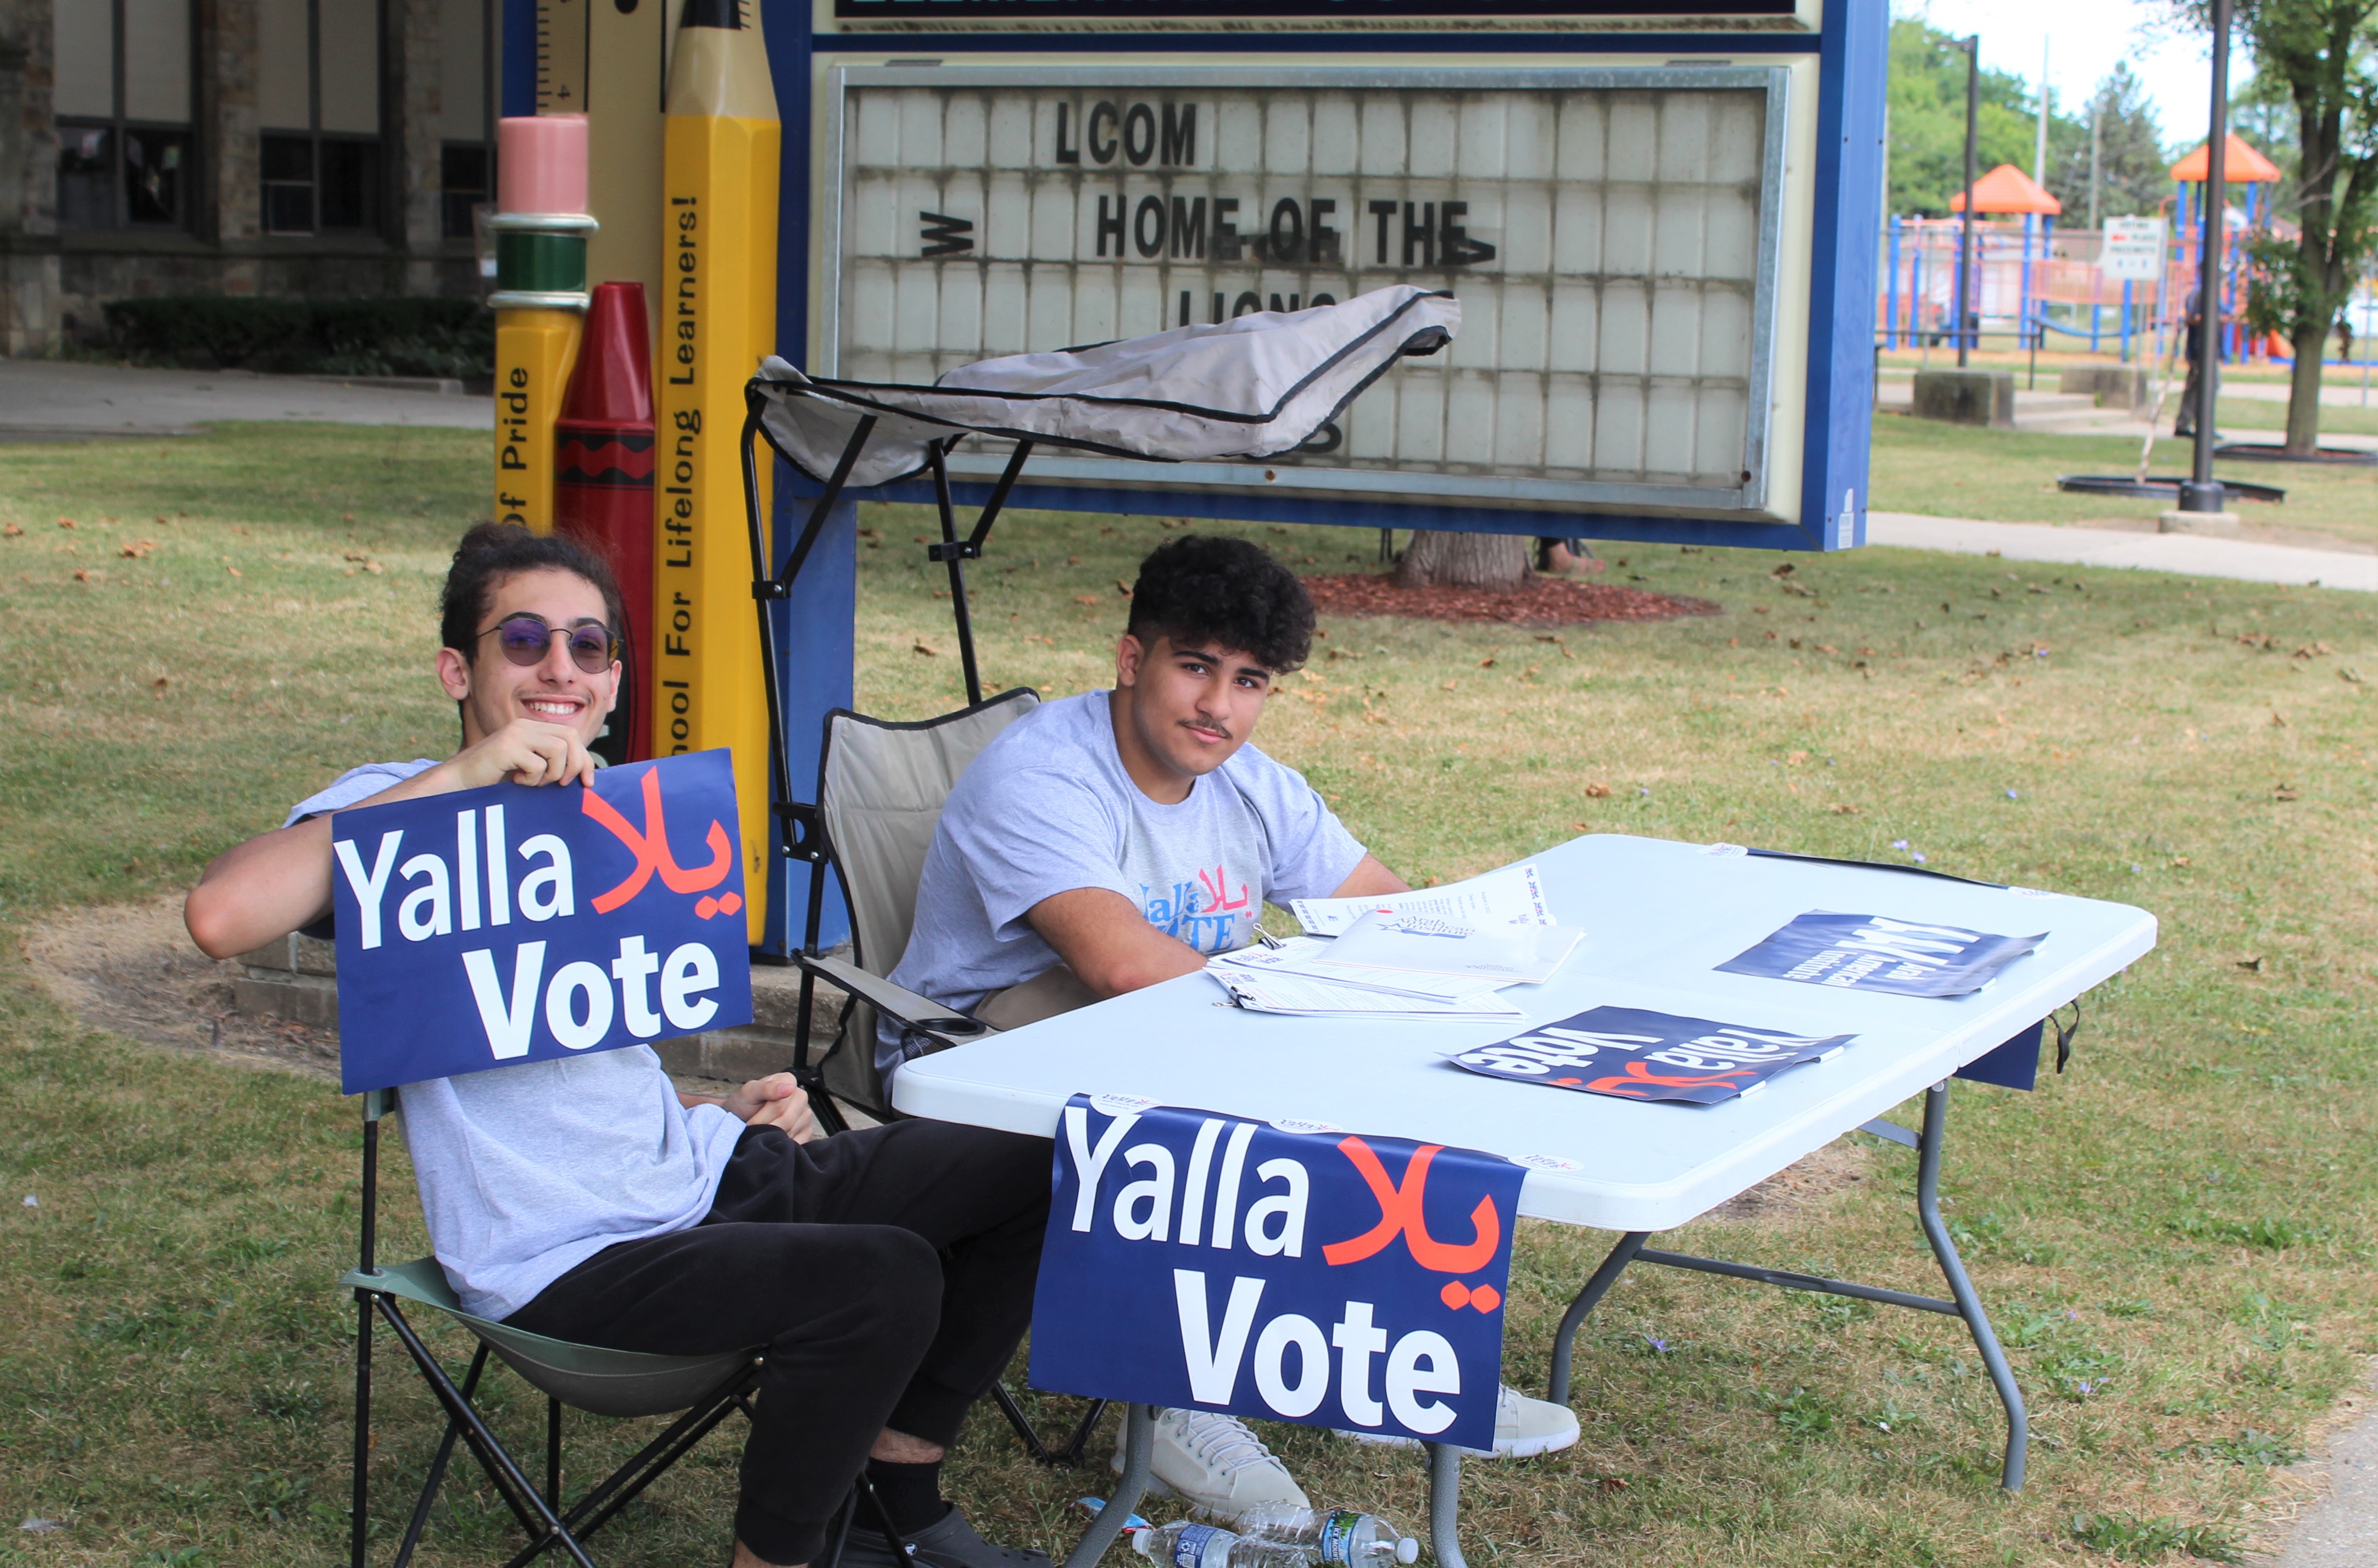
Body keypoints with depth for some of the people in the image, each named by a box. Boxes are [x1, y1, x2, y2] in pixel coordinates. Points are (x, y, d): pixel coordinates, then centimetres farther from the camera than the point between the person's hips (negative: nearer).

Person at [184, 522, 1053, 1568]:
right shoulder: (405, 813, -8)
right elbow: (221, 916, -30)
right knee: (884, 1278, -30)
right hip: (568, 1255, -8)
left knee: (1034, 1169, 2)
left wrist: (721, 1108, 7)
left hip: (702, 1170, 9)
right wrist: (457, 776, -28)